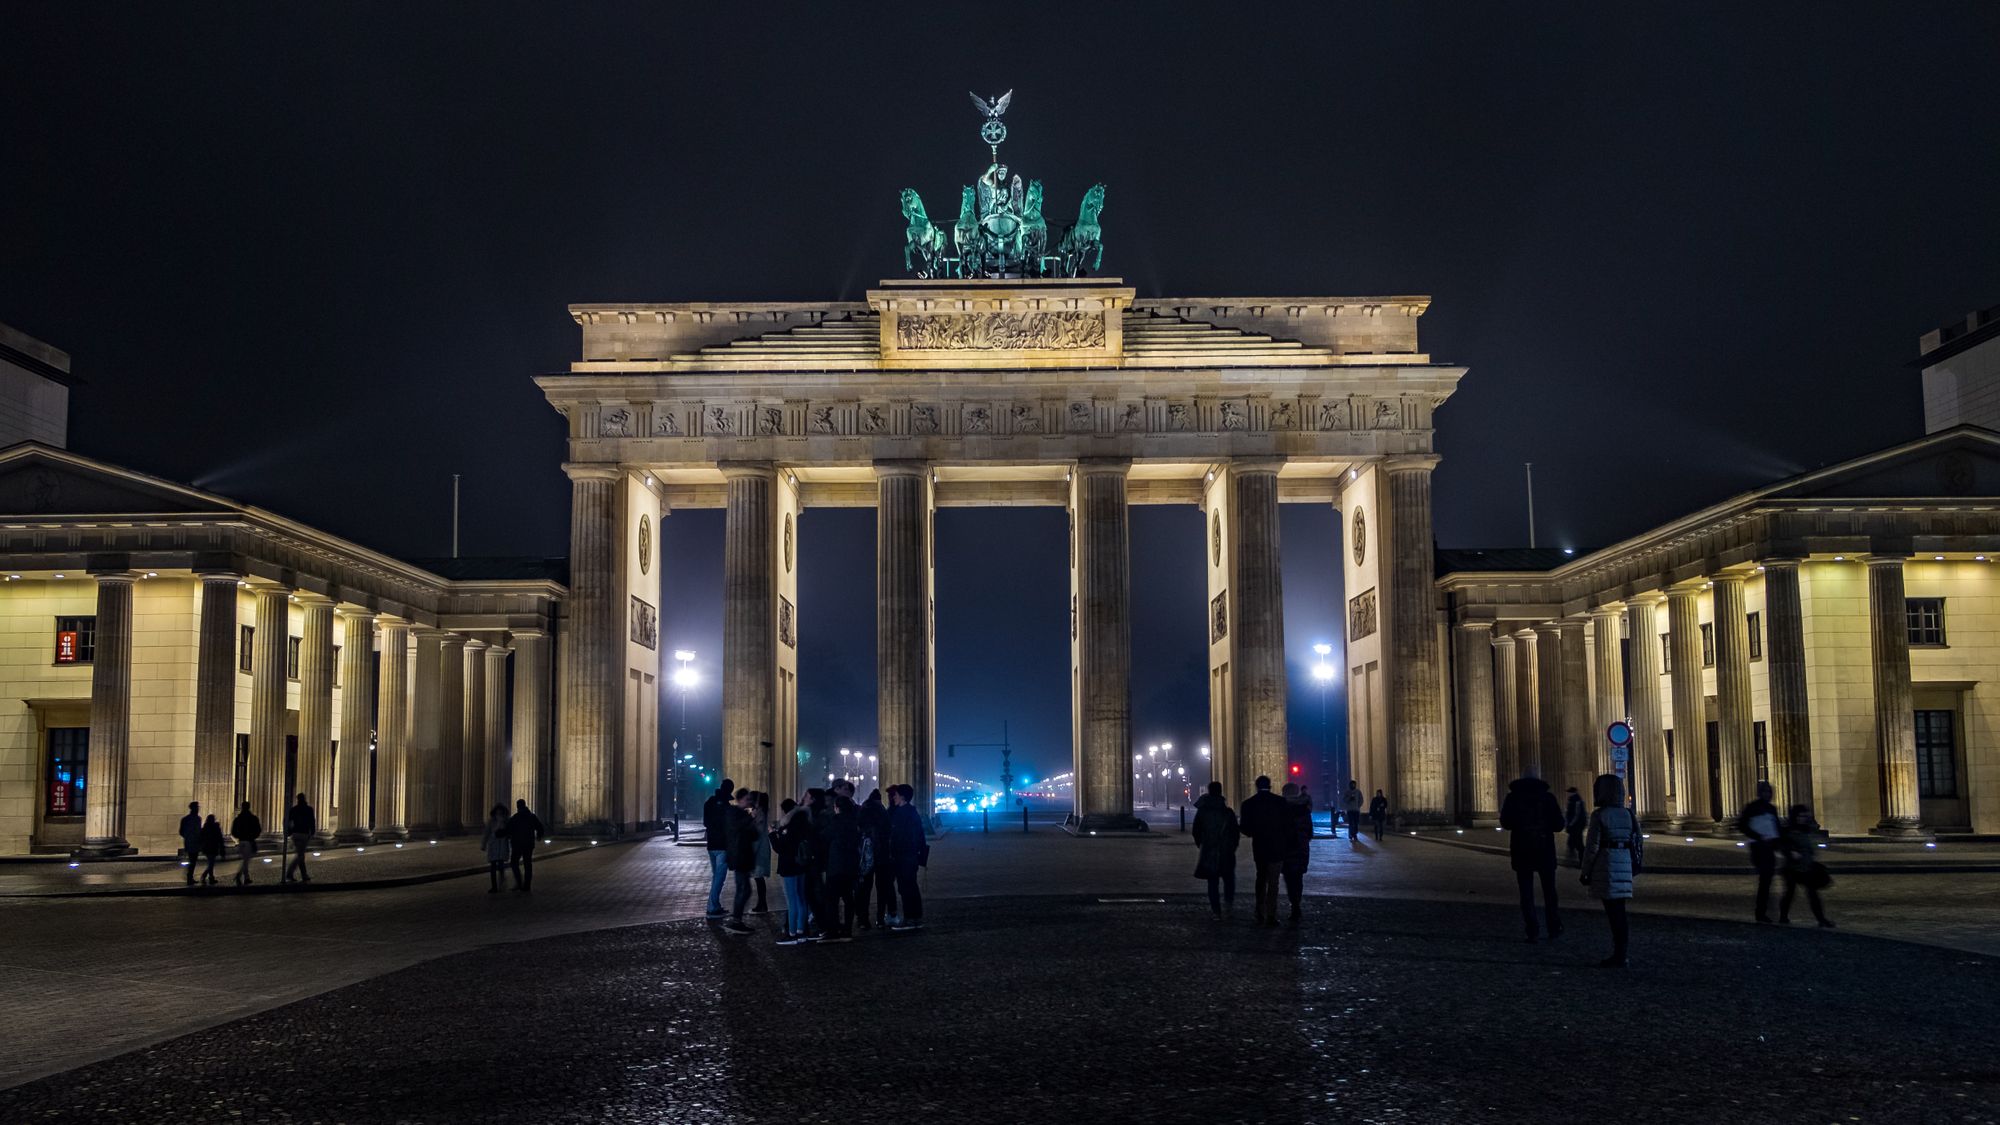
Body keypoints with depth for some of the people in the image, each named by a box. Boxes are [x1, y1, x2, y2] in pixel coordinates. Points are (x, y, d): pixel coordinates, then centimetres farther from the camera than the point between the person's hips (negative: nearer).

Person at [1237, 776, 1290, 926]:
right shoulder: (1280, 802, -8)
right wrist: (1287, 844, 4)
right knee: (1273, 882, 3)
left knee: (1261, 880, 18)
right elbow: (1288, 826, -8)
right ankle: (1271, 916, -1)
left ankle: (1260, 915, 19)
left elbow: (1246, 829, -6)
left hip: (1259, 848, 2)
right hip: (1277, 848, -2)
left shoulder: (1249, 804, -6)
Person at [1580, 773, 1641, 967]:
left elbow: (1592, 847, -12)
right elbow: (1639, 843, 12)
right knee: (1619, 911, 11)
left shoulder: (1599, 816, -10)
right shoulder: (1628, 814, 9)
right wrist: (1635, 865, 21)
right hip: (1625, 865, 6)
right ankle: (1620, 955, 14)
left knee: (1613, 912, -4)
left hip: (1605, 867, -6)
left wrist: (1585, 872, -4)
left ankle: (1618, 957, -3)